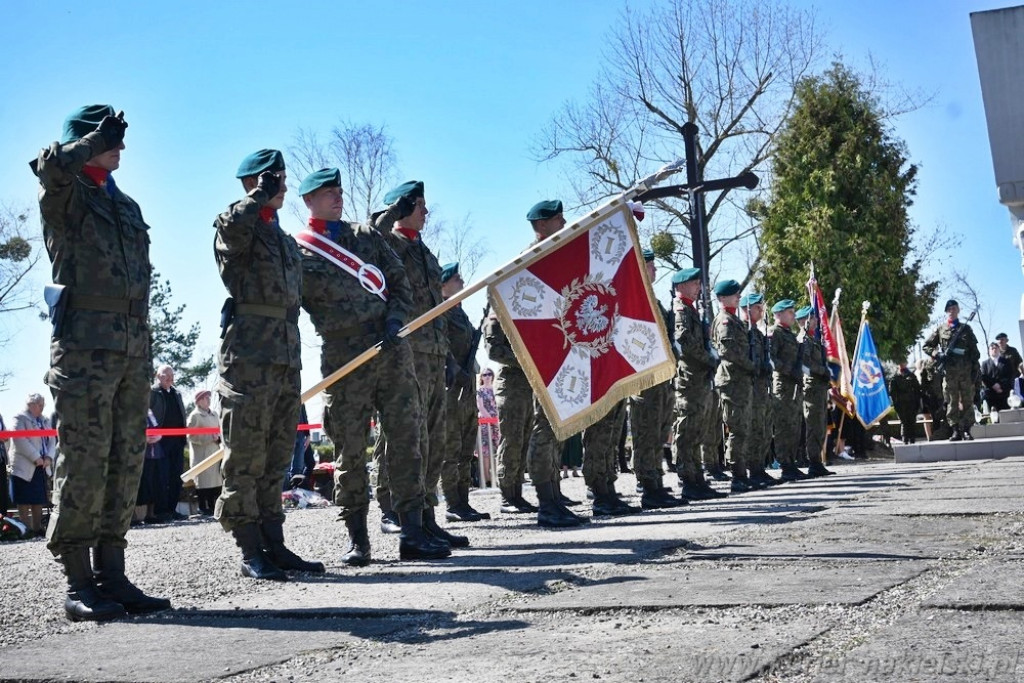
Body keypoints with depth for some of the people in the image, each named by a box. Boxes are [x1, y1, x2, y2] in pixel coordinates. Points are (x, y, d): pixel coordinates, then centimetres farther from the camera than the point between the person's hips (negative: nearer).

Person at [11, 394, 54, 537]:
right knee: (24, 502, -4)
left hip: (41, 467, 7)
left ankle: (37, 529, 11)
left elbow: (51, 440, 12)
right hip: (24, 467, -7)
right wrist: (36, 458, -19)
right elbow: (20, 440, -16)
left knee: (39, 501, 7)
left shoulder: (45, 420, 17)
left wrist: (48, 457, -6)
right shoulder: (20, 419, -4)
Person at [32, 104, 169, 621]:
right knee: (84, 460, -8)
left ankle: (111, 574, 12)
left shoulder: (126, 206, 23)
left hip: (133, 345, 7)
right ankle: (77, 583, -3)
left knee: (126, 462, 6)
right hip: (85, 343, -7)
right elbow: (51, 165, -23)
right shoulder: (64, 194, 3)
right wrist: (98, 137, -6)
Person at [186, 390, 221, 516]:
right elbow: (192, 436, -12)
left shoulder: (214, 415, 17)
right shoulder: (195, 416, -5)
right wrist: (210, 437, -16)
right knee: (203, 482, -6)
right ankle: (203, 508, 0)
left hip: (214, 453, 7)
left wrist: (218, 438, -1)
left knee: (216, 481, 5)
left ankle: (212, 507, 12)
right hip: (201, 455, -7)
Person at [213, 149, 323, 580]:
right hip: (248, 355, -8)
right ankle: (250, 552, -2)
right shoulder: (239, 227, 0)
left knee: (275, 458, 10)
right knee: (246, 456, -5)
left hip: (287, 357, 8)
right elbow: (231, 226, -28)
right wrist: (260, 195, -12)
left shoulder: (286, 241, 23)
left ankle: (274, 544, 15)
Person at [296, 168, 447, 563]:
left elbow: (400, 281, 14)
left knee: (407, 439, 0)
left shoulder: (367, 236, 17)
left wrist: (395, 320, -2)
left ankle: (412, 534, 4)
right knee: (350, 451, -1)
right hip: (343, 358, -3)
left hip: (393, 350, 4)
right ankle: (356, 540, 10)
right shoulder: (298, 251, 7)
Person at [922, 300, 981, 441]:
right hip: (949, 370, 0)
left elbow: (974, 351, 8)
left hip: (966, 370, 0)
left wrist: (975, 369, 0)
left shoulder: (966, 328, 10)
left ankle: (966, 430, 3)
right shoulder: (940, 328, 9)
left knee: (967, 401, 0)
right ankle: (955, 431, 2)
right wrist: (937, 355, -7)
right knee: (951, 402, -1)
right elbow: (926, 346, 11)